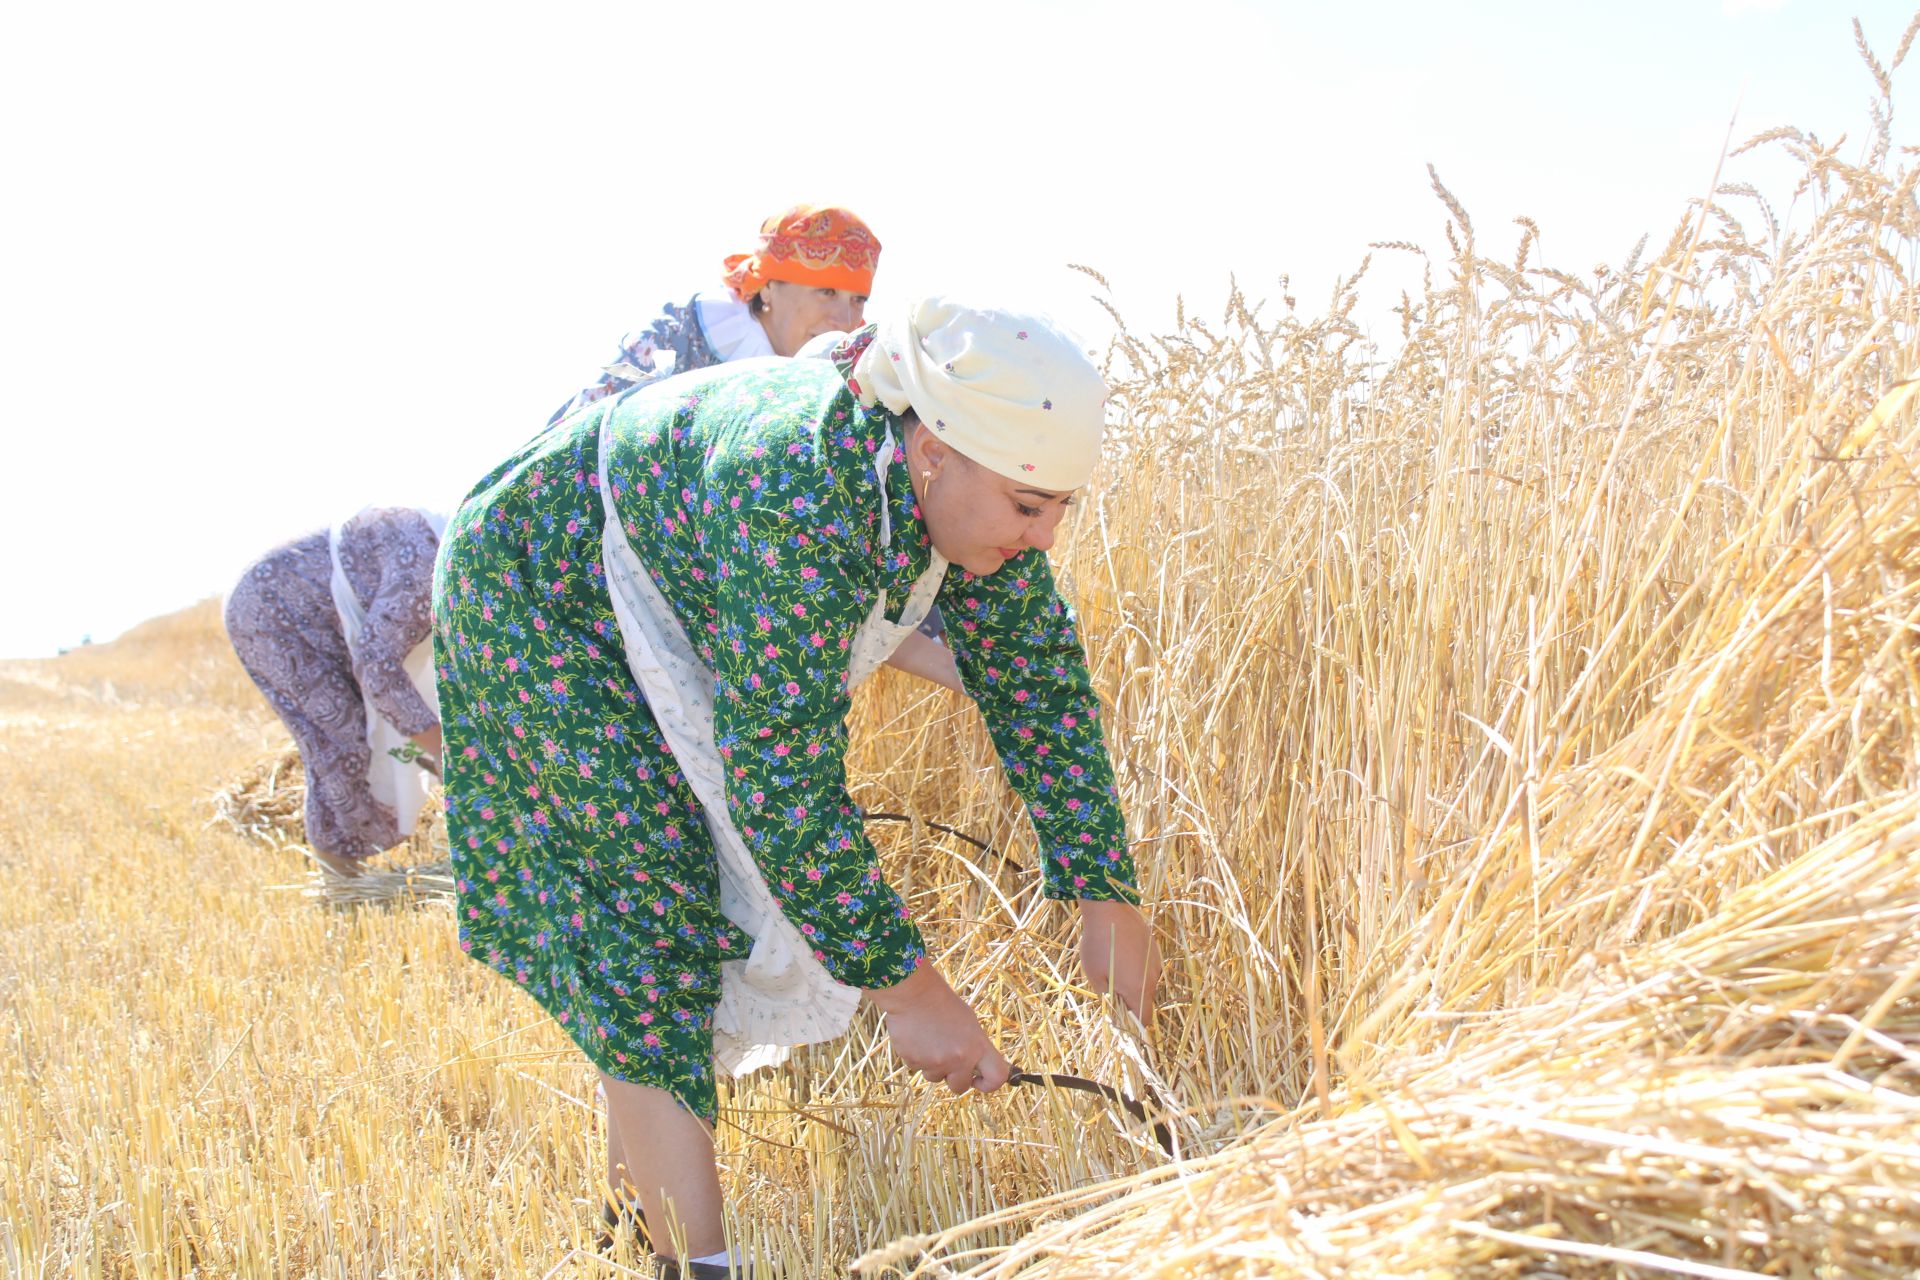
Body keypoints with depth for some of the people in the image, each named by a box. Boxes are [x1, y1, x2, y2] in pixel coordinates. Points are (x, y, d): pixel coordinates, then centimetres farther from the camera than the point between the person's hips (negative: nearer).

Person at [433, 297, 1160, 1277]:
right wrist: (906, 986, -36)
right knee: (649, 914, -15)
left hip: (676, 626, 8)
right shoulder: (798, 496, -42)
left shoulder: (973, 487, -18)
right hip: (543, 601, -8)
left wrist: (1107, 899, -11)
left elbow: (1039, 680, -9)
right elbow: (783, 774, -41)